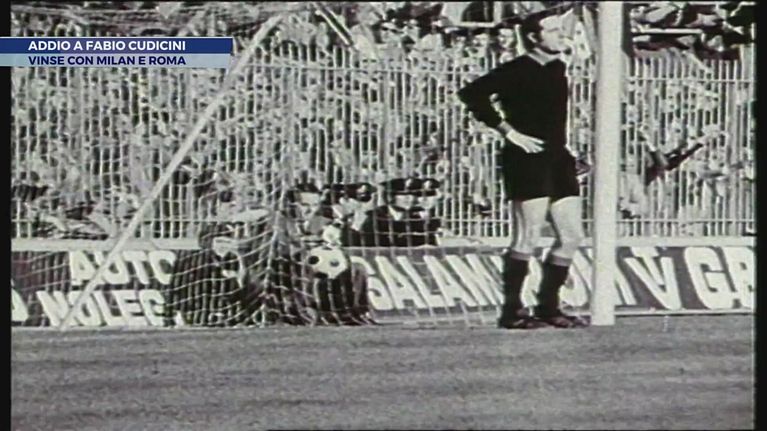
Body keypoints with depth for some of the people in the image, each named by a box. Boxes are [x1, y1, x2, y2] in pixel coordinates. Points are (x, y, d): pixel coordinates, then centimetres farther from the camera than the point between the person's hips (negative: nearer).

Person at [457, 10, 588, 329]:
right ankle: (512, 311, 2)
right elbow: (472, 93, -18)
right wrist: (508, 130, -17)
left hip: (558, 159, 8)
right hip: (528, 160, -8)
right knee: (527, 239, -7)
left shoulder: (557, 69, 14)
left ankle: (548, 307, 17)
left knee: (571, 236, 7)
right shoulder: (517, 71, -10)